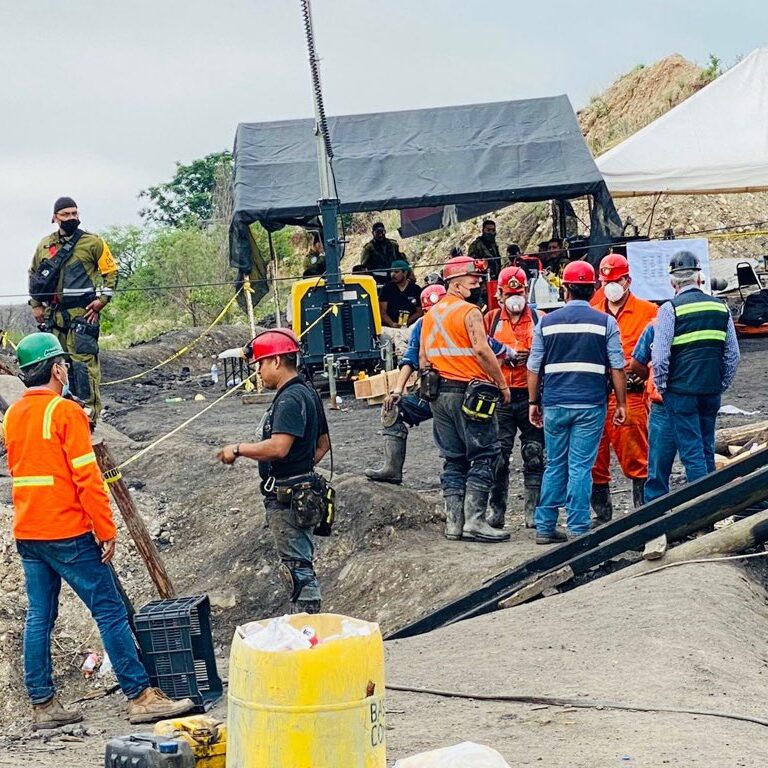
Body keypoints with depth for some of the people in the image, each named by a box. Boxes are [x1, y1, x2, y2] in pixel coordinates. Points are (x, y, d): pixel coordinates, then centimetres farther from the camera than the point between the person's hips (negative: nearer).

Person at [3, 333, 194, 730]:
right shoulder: (65, 411, -12)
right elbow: (86, 477, -16)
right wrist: (107, 530, -12)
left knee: (38, 618, 9)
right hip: (67, 533, -8)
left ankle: (43, 705, 12)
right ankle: (141, 696, -2)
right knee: (110, 611, -3)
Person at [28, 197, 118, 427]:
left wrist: (102, 299, -5)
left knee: (83, 360, -13)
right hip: (54, 314, 5)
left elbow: (110, 270, 5)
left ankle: (89, 410, -13)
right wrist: (36, 305, 16)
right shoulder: (45, 245, 12)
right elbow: (33, 274, 24)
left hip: (83, 313, -5)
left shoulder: (92, 242, 0)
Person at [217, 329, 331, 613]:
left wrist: (238, 449, -16)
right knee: (301, 566, 16)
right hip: (302, 492, 11)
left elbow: (278, 447, -28)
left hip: (286, 497, -11)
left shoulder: (290, 399, -18)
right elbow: (323, 443, 24)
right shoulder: (307, 393, 16)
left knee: (298, 567, -6)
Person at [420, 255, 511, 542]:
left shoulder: (430, 315, 14)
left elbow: (423, 358, 16)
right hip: (470, 392, -8)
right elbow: (482, 350, -17)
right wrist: (502, 384, -10)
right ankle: (474, 519, -10)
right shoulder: (469, 312, -10)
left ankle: (453, 522, 8)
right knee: (484, 454, -3)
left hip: (440, 393, 8)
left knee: (453, 458, 11)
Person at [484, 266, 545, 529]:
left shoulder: (539, 319, 6)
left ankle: (534, 511, 6)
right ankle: (497, 511, 10)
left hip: (531, 396, -1)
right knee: (498, 456, 1)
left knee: (534, 456, 0)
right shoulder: (491, 319, 11)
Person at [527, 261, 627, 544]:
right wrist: (621, 404, 7)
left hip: (554, 405, 2)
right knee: (580, 467, 0)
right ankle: (578, 529, 0)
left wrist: (533, 402, 17)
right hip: (591, 404, -2)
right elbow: (617, 368, 0)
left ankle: (545, 527, 14)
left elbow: (534, 367, 7)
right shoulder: (605, 322, 0)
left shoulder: (547, 322, 4)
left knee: (554, 465, 12)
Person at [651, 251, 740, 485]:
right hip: (712, 392, 5)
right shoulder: (720, 307, 5)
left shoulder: (670, 309, -9)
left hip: (681, 392, -5)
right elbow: (733, 356, 8)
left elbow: (659, 357, -12)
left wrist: (662, 387, 2)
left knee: (691, 452, -1)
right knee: (707, 451, 16)